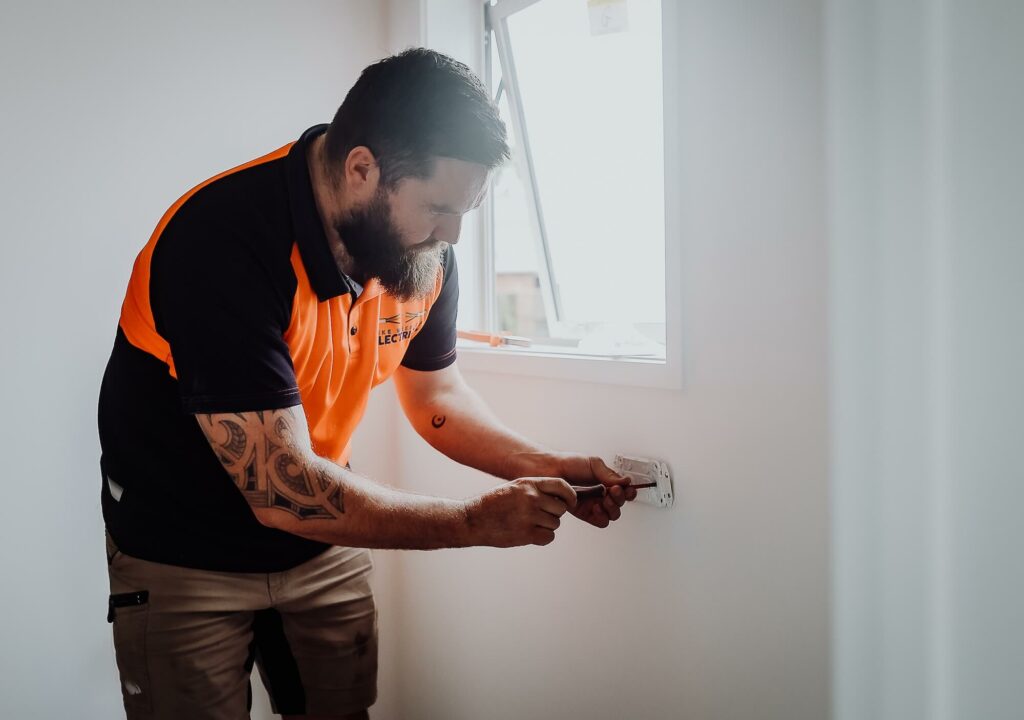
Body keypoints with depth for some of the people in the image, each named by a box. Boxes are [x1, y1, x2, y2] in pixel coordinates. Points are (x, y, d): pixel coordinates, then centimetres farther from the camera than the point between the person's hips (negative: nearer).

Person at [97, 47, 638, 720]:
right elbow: (283, 491, -33)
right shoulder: (224, 243, -32)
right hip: (185, 558, -5)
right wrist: (478, 520, -26)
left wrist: (545, 467, -8)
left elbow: (436, 394, 7)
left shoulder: (424, 252, -11)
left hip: (325, 544, 6)